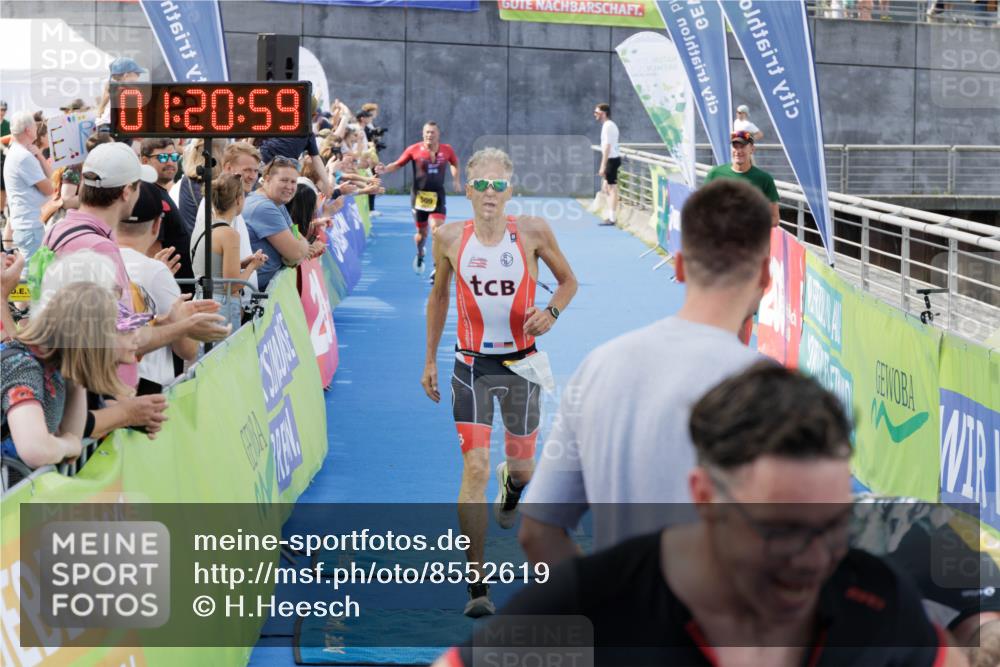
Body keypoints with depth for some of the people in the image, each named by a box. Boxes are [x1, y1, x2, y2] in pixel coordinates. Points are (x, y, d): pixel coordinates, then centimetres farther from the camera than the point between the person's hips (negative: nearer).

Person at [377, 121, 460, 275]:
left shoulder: (447, 150, -3)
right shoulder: (414, 149, -8)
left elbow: (455, 164, 17)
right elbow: (397, 164, -1)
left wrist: (456, 180, 6)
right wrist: (384, 170, -18)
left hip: (438, 196, 0)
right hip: (419, 195, 0)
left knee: (437, 230, -15)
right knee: (421, 232, 10)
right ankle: (420, 255, 44)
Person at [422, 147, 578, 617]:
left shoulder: (532, 232, -8)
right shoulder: (451, 238, -5)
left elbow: (568, 281, 6)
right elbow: (438, 297, 10)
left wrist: (552, 312, -15)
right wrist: (430, 360, 11)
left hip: (521, 363, 1)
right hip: (472, 365, -1)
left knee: (522, 466, 15)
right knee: (475, 467, -13)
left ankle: (511, 483, 57)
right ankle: (477, 585, -10)